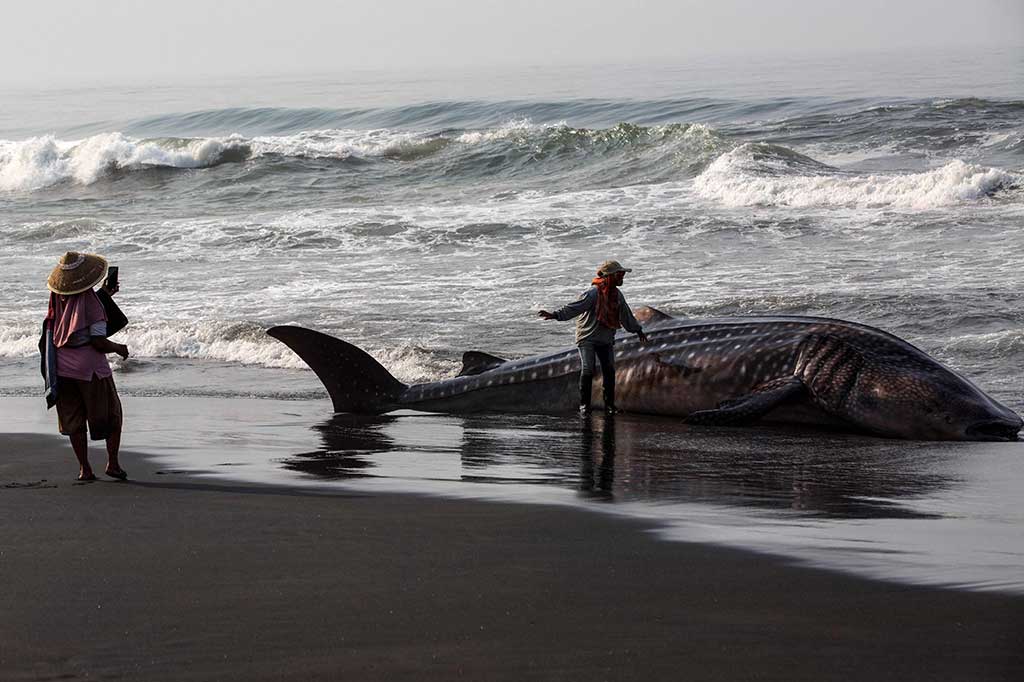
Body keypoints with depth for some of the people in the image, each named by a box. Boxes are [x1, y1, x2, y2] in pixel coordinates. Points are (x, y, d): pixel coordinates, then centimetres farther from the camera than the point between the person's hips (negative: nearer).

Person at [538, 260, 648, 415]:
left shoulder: (617, 295, 6)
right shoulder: (593, 293, -17)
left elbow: (626, 314, 24)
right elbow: (574, 307, -25)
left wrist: (637, 330, 36)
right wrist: (555, 315, -38)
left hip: (606, 339, 6)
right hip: (587, 337, -6)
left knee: (609, 370, -2)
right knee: (587, 370, -14)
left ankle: (609, 404, 8)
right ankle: (584, 404, -4)